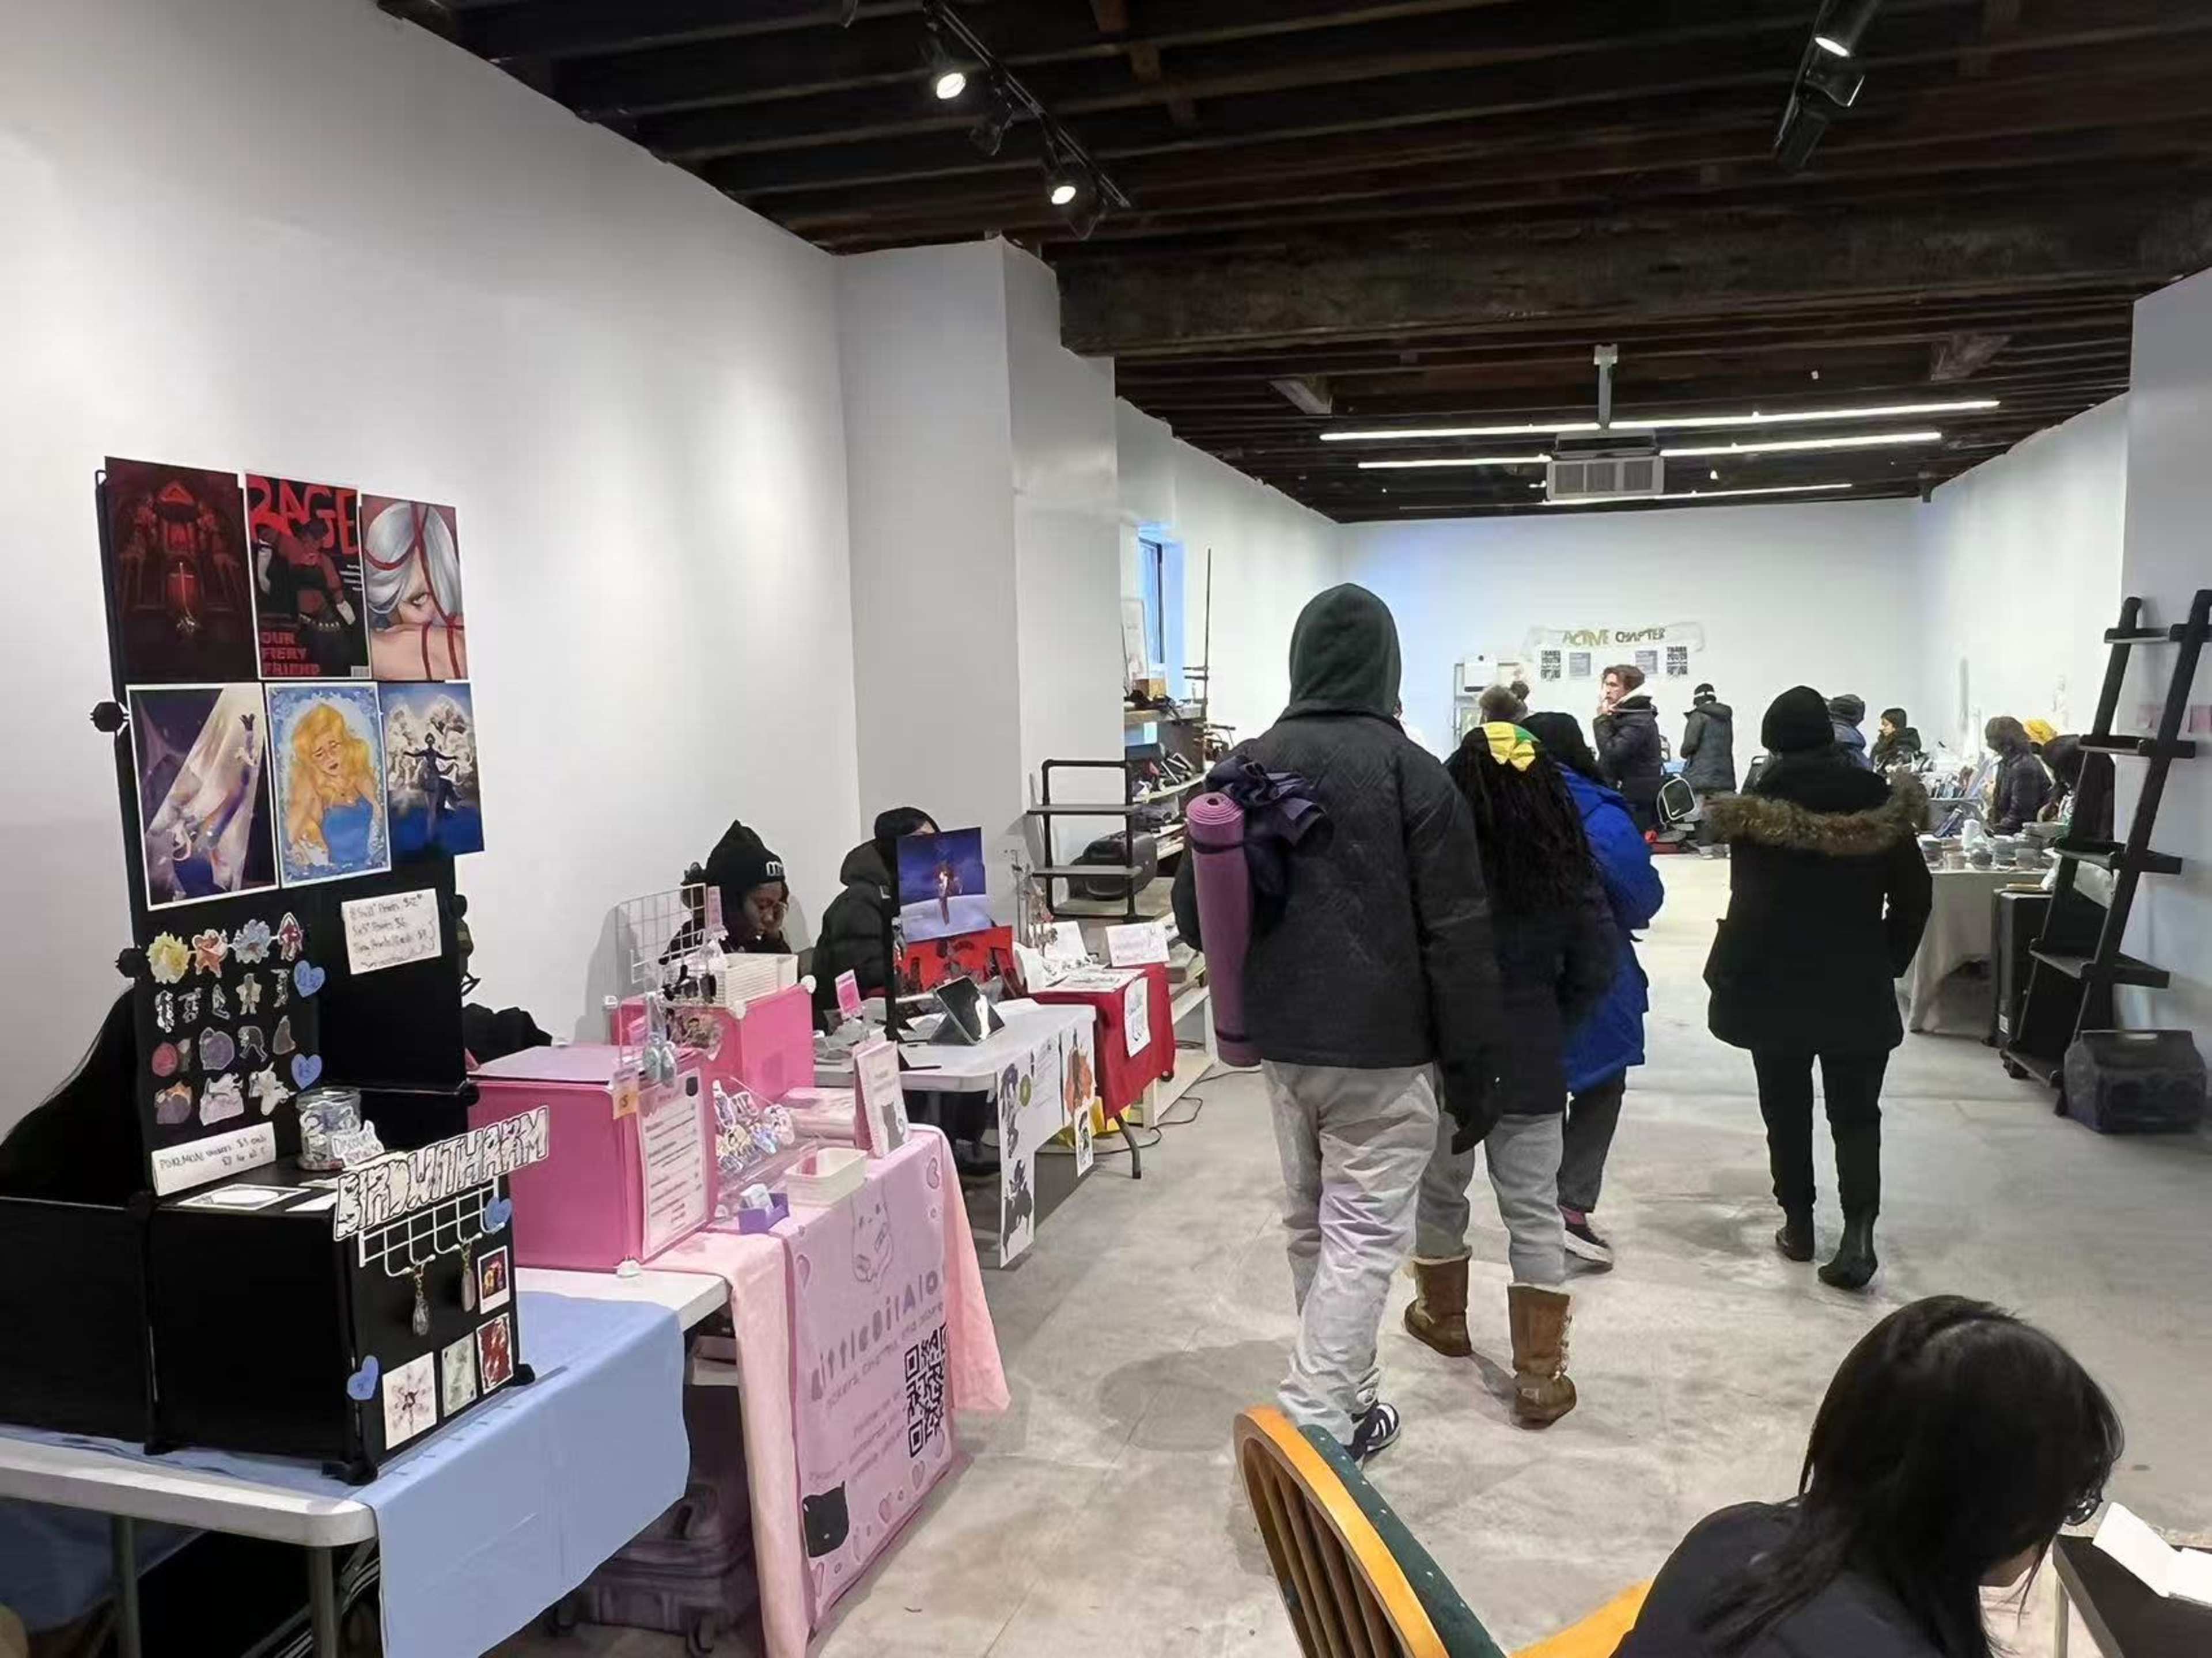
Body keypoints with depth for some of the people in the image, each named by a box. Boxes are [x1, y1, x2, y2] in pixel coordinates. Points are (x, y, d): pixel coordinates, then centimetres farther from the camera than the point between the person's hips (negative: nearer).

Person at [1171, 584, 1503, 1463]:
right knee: (1363, 1236, 1)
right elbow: (1456, 935, -12)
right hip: (1382, 1047, -5)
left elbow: (1194, 907, 8)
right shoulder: (1412, 773, -12)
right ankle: (1315, 1429, -1)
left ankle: (1346, 1396, 31)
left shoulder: (1249, 766, 1)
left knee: (1310, 1226, 19)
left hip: (1281, 1038, 5)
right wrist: (1470, 1063, -4)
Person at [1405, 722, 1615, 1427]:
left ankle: (1444, 1317, 39)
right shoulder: (1564, 866, -7)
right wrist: (1551, 1025, 11)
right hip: (1529, 1058, 1)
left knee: (1439, 1191, 20)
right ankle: (1539, 1376, 9)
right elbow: (1599, 965, -2)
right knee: (1534, 1212, 7)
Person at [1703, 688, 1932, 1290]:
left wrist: (1726, 975, -2)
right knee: (1856, 1113, 8)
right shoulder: (1879, 801, -2)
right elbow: (1914, 895, 1)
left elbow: (1748, 903, -11)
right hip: (1858, 986, 1)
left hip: (1773, 985, -1)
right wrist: (1889, 960, 12)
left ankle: (1799, 1224, 22)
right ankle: (1859, 1230, -7)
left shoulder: (1756, 809, -10)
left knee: (1786, 1109, 14)